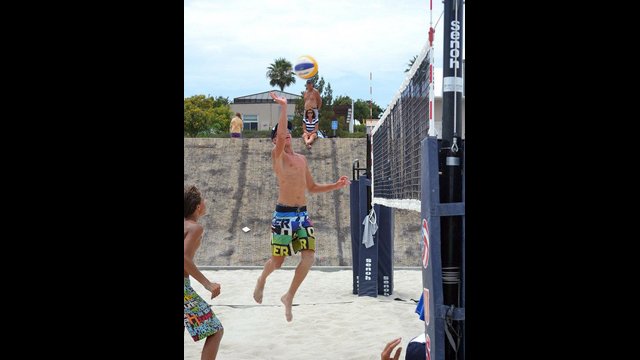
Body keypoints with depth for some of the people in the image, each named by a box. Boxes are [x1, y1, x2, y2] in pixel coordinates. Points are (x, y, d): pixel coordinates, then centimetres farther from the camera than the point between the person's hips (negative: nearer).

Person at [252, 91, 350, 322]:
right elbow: (280, 136, -27)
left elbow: (311, 187, 23)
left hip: (302, 214, 6)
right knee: (278, 261, 3)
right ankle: (261, 281, 38)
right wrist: (283, 108, -30)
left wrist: (336, 186, 11)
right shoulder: (277, 155, -5)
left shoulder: (301, 159, 16)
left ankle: (289, 297, 6)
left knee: (309, 257, -10)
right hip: (284, 214, -6)